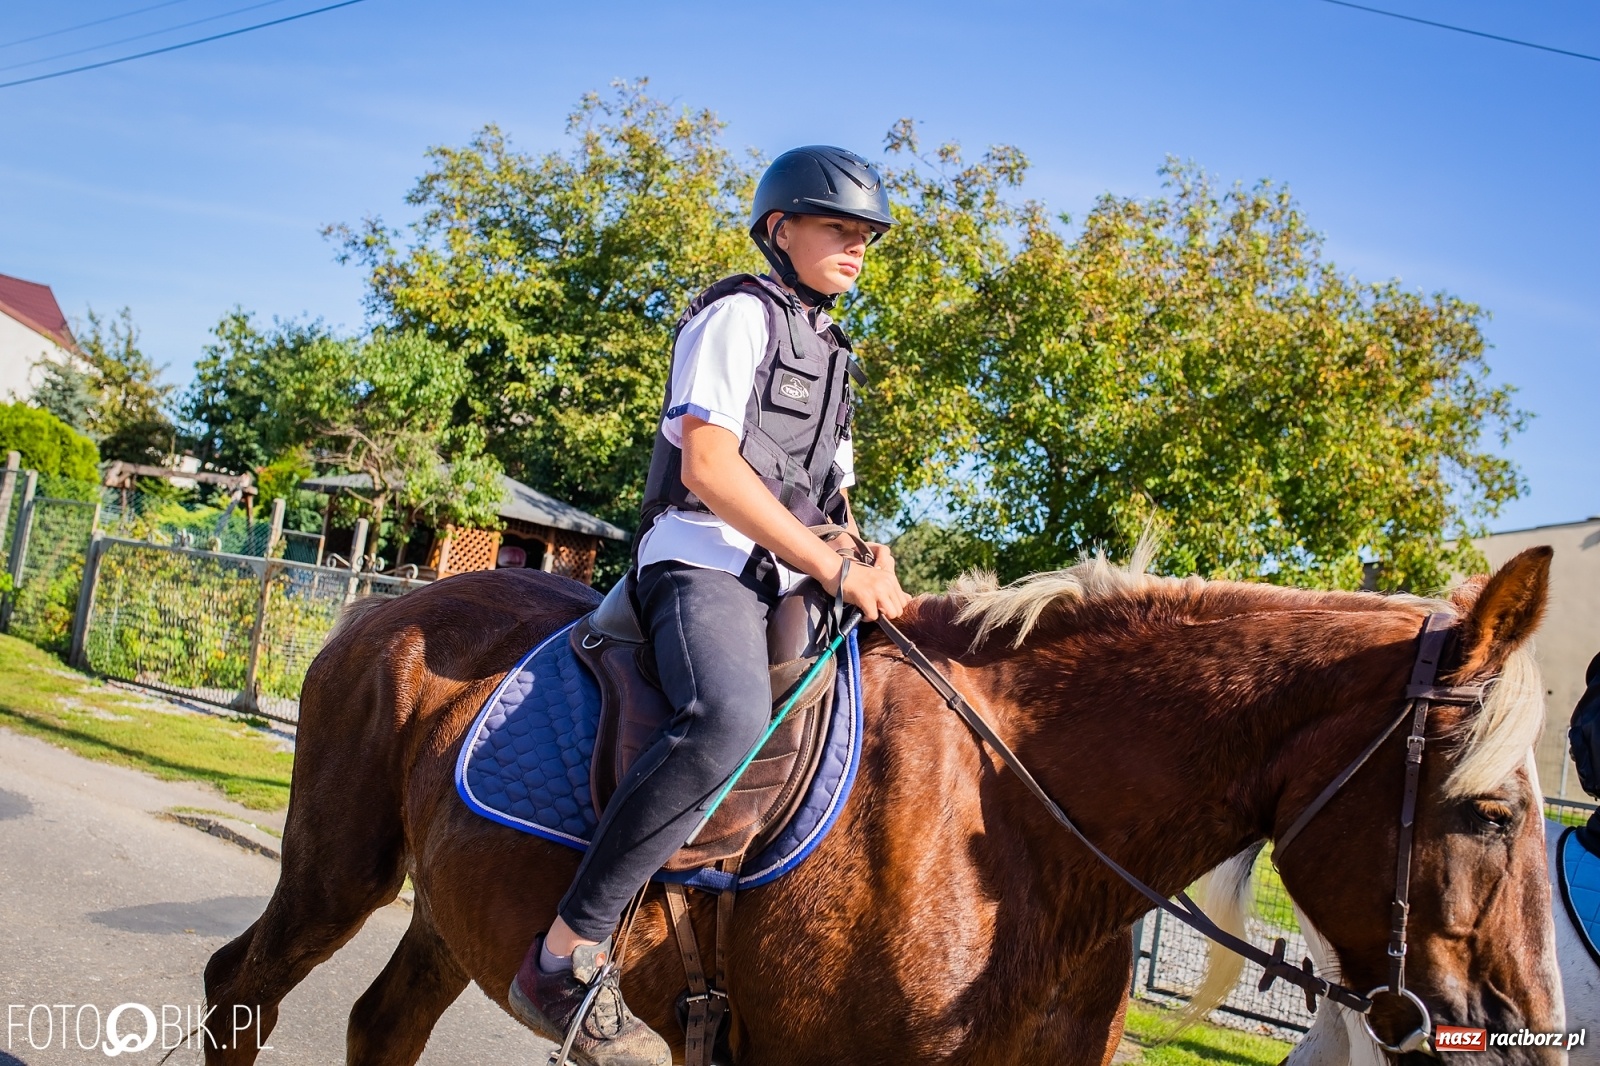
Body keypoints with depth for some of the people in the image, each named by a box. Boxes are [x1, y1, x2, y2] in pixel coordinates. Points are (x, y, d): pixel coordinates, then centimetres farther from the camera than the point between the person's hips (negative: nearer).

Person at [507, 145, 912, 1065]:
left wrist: (877, 565, 8)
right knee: (731, 718, -36)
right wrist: (834, 568, -14)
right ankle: (568, 956, -32)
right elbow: (708, 468, -13)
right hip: (704, 560, -9)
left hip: (787, 579, 9)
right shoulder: (740, 316, 0)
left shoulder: (832, 356, 26)